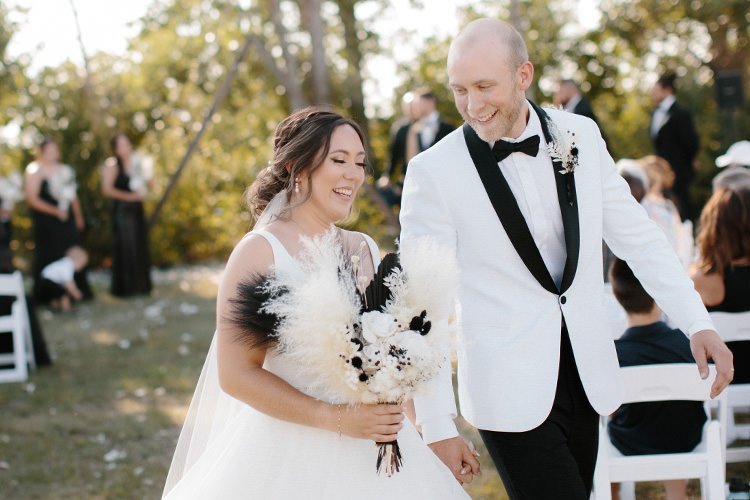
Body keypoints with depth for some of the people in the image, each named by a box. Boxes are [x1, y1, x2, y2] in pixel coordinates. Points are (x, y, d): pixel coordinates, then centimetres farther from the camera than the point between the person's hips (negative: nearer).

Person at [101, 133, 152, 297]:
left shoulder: (137, 162, 12)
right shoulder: (112, 165, -6)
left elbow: (148, 184, 18)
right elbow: (107, 189, -14)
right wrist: (129, 196, -16)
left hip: (137, 210, 6)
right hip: (122, 210, -6)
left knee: (140, 248, 5)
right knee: (125, 248, -6)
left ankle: (140, 286, 12)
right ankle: (123, 288, -1)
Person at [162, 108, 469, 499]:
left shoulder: (365, 251, 5)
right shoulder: (261, 251, -10)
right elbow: (236, 374, -14)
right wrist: (338, 419, -20)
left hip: (369, 451, 5)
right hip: (288, 455, -5)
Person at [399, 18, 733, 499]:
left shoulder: (581, 135, 2)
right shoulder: (434, 172, -10)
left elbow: (636, 235, 10)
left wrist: (697, 322, 0)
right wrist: (439, 426, -11)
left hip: (586, 378, 4)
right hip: (510, 392, -4)